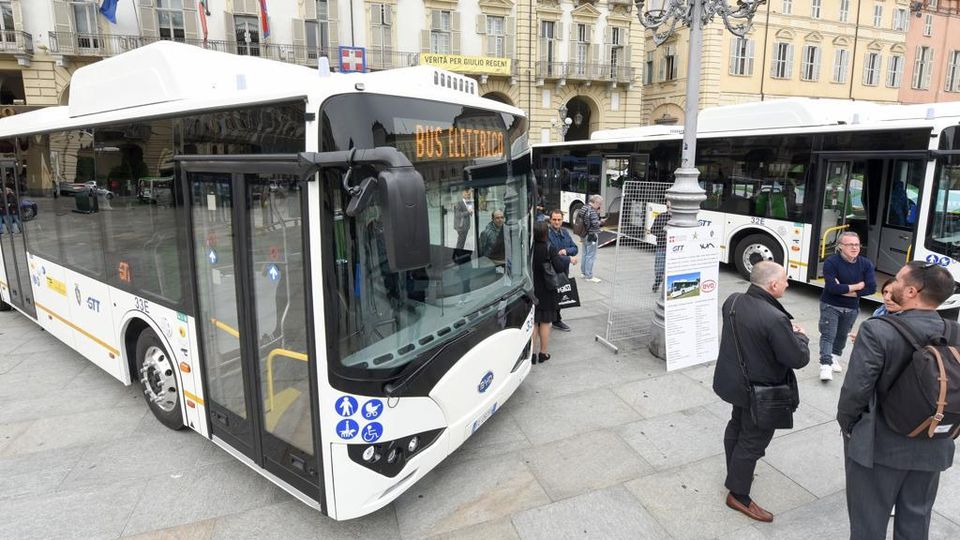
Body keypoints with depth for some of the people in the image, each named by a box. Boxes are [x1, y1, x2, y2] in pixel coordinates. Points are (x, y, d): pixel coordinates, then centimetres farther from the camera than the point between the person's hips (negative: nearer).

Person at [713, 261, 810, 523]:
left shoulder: (732, 301, -7)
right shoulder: (775, 319, -32)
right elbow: (799, 358, -23)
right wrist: (800, 336, -4)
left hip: (734, 381, 8)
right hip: (761, 393, -8)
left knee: (737, 426, 26)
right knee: (753, 441, 8)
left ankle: (734, 473, 47)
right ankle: (738, 495, 23)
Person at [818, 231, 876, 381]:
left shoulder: (866, 264, -5)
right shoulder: (831, 262, -17)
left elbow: (871, 288, -12)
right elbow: (832, 287, -26)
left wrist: (845, 290, -19)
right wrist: (857, 286, -15)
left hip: (852, 308, 4)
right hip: (830, 305, -4)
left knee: (842, 335, 16)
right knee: (828, 335, -8)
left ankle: (834, 357, 35)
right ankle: (825, 365, -9)